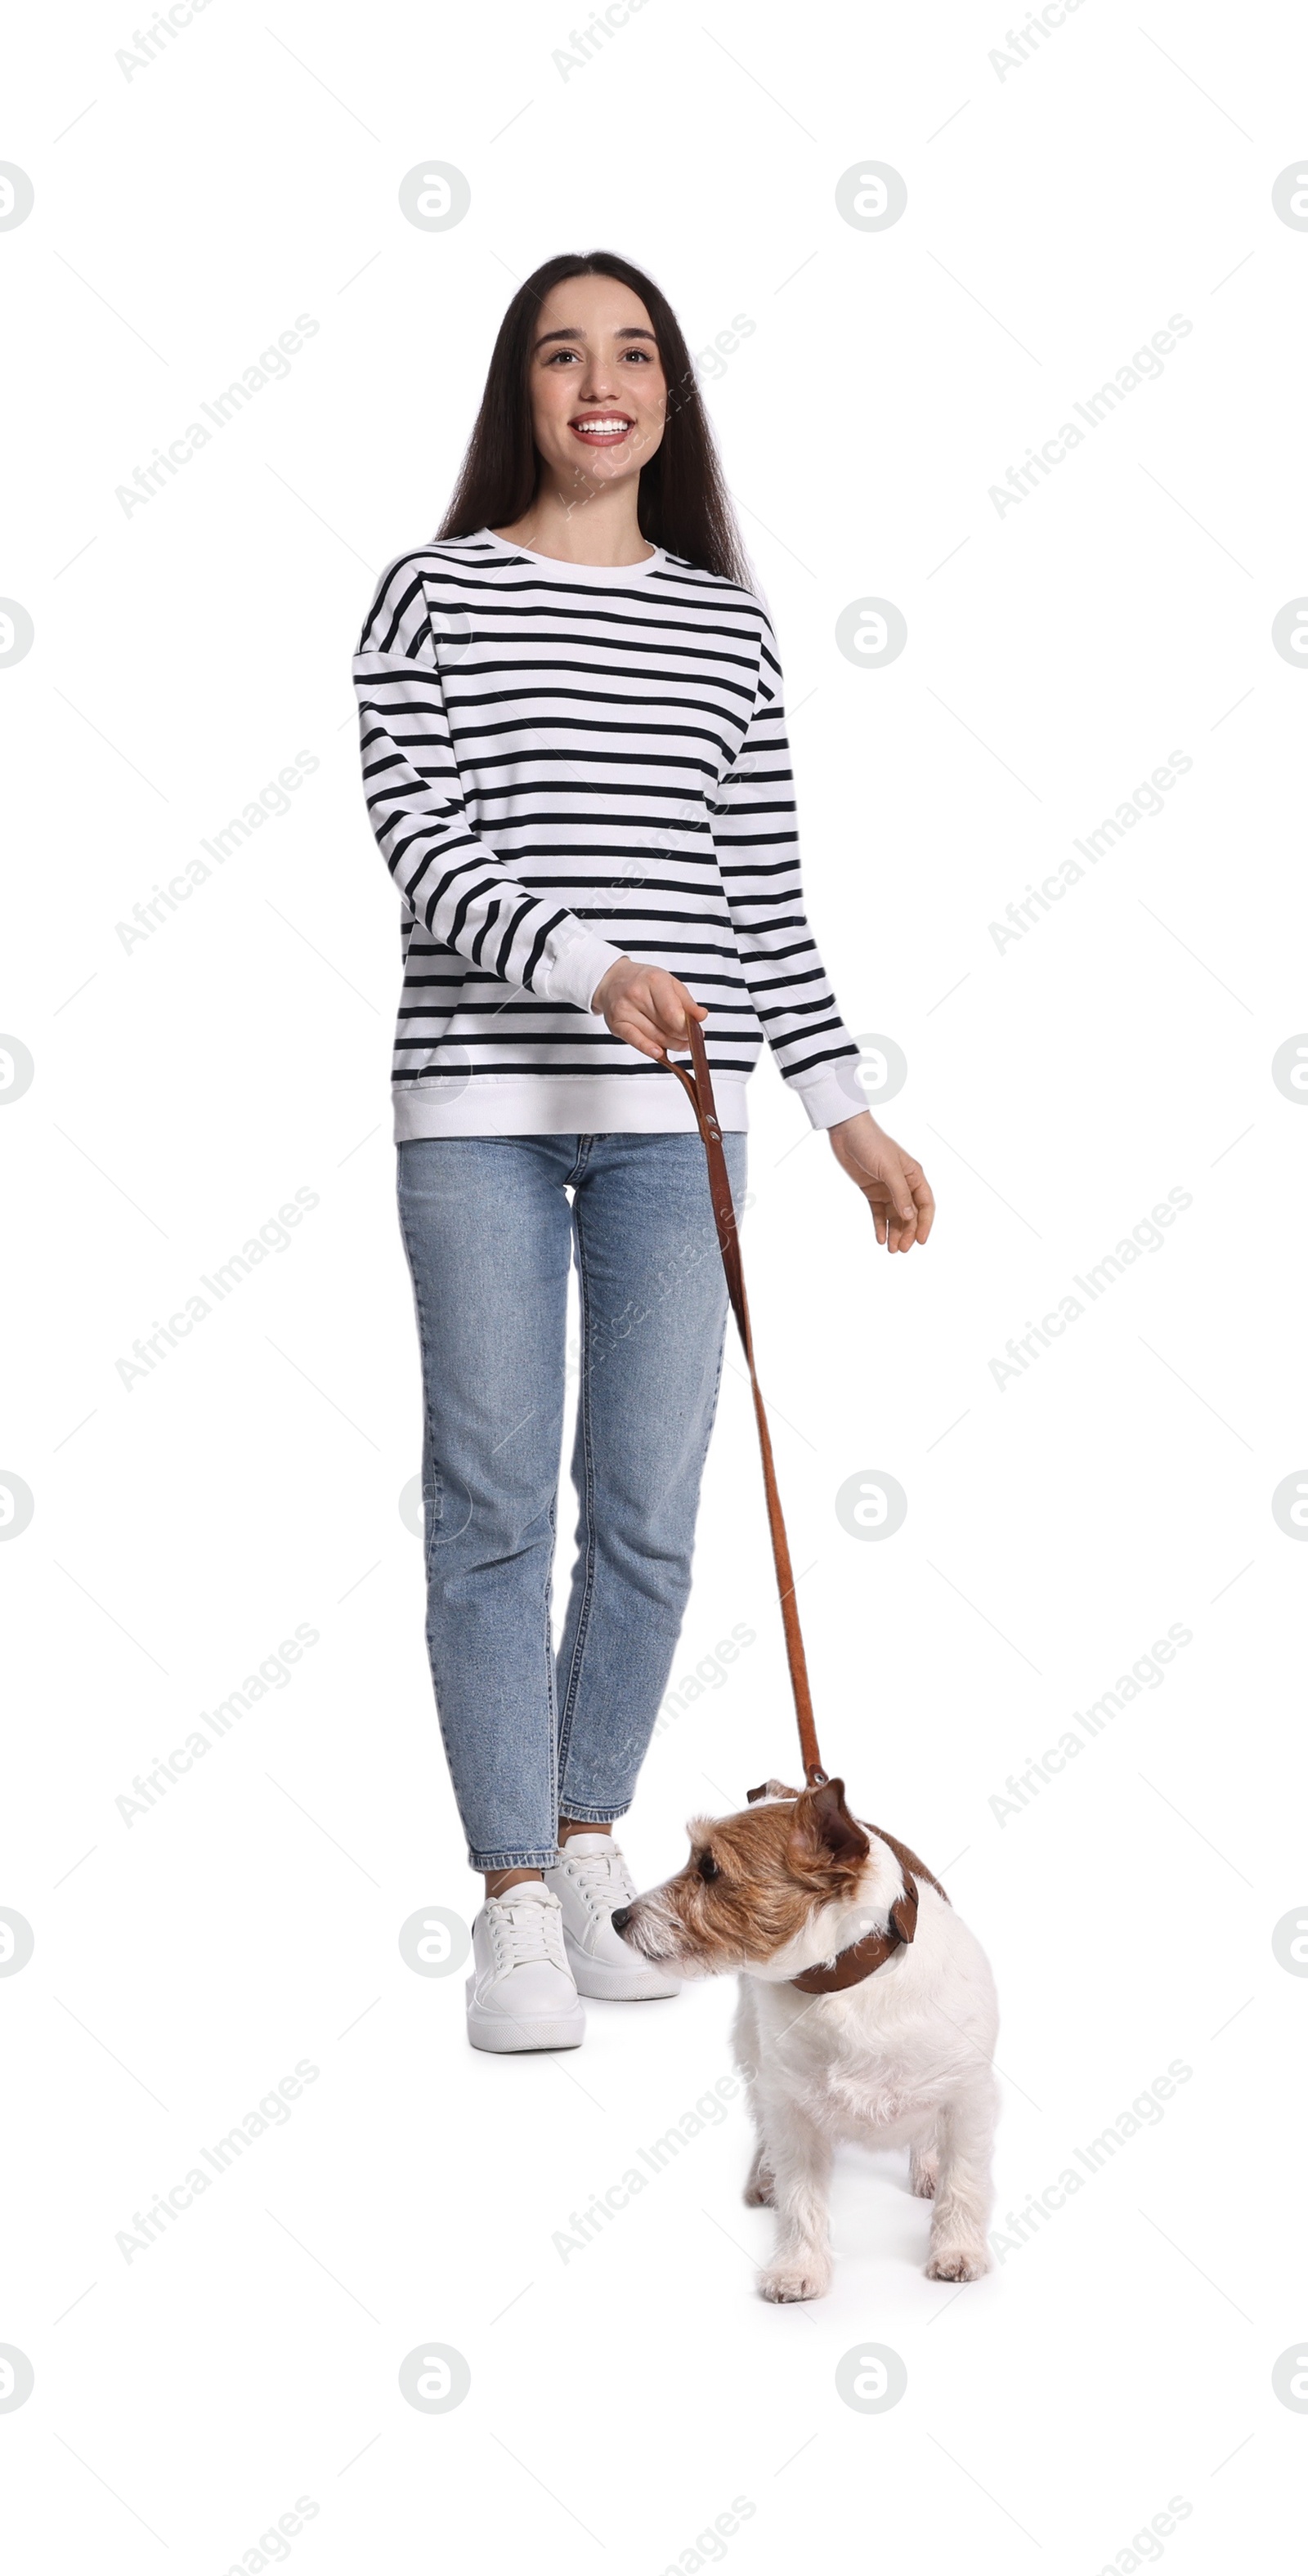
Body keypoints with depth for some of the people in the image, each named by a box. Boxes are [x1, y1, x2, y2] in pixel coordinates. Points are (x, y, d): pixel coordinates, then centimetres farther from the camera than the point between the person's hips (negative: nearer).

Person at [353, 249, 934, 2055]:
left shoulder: (727, 624, 11)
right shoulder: (436, 596, 2)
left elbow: (765, 890, 12)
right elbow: (421, 844, -7)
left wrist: (845, 1106, 8)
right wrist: (595, 966, -22)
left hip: (673, 1111, 3)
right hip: (481, 1106, -3)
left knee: (650, 1506, 5)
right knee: (494, 1505, 0)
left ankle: (590, 1840, 23)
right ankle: (515, 1900, 8)